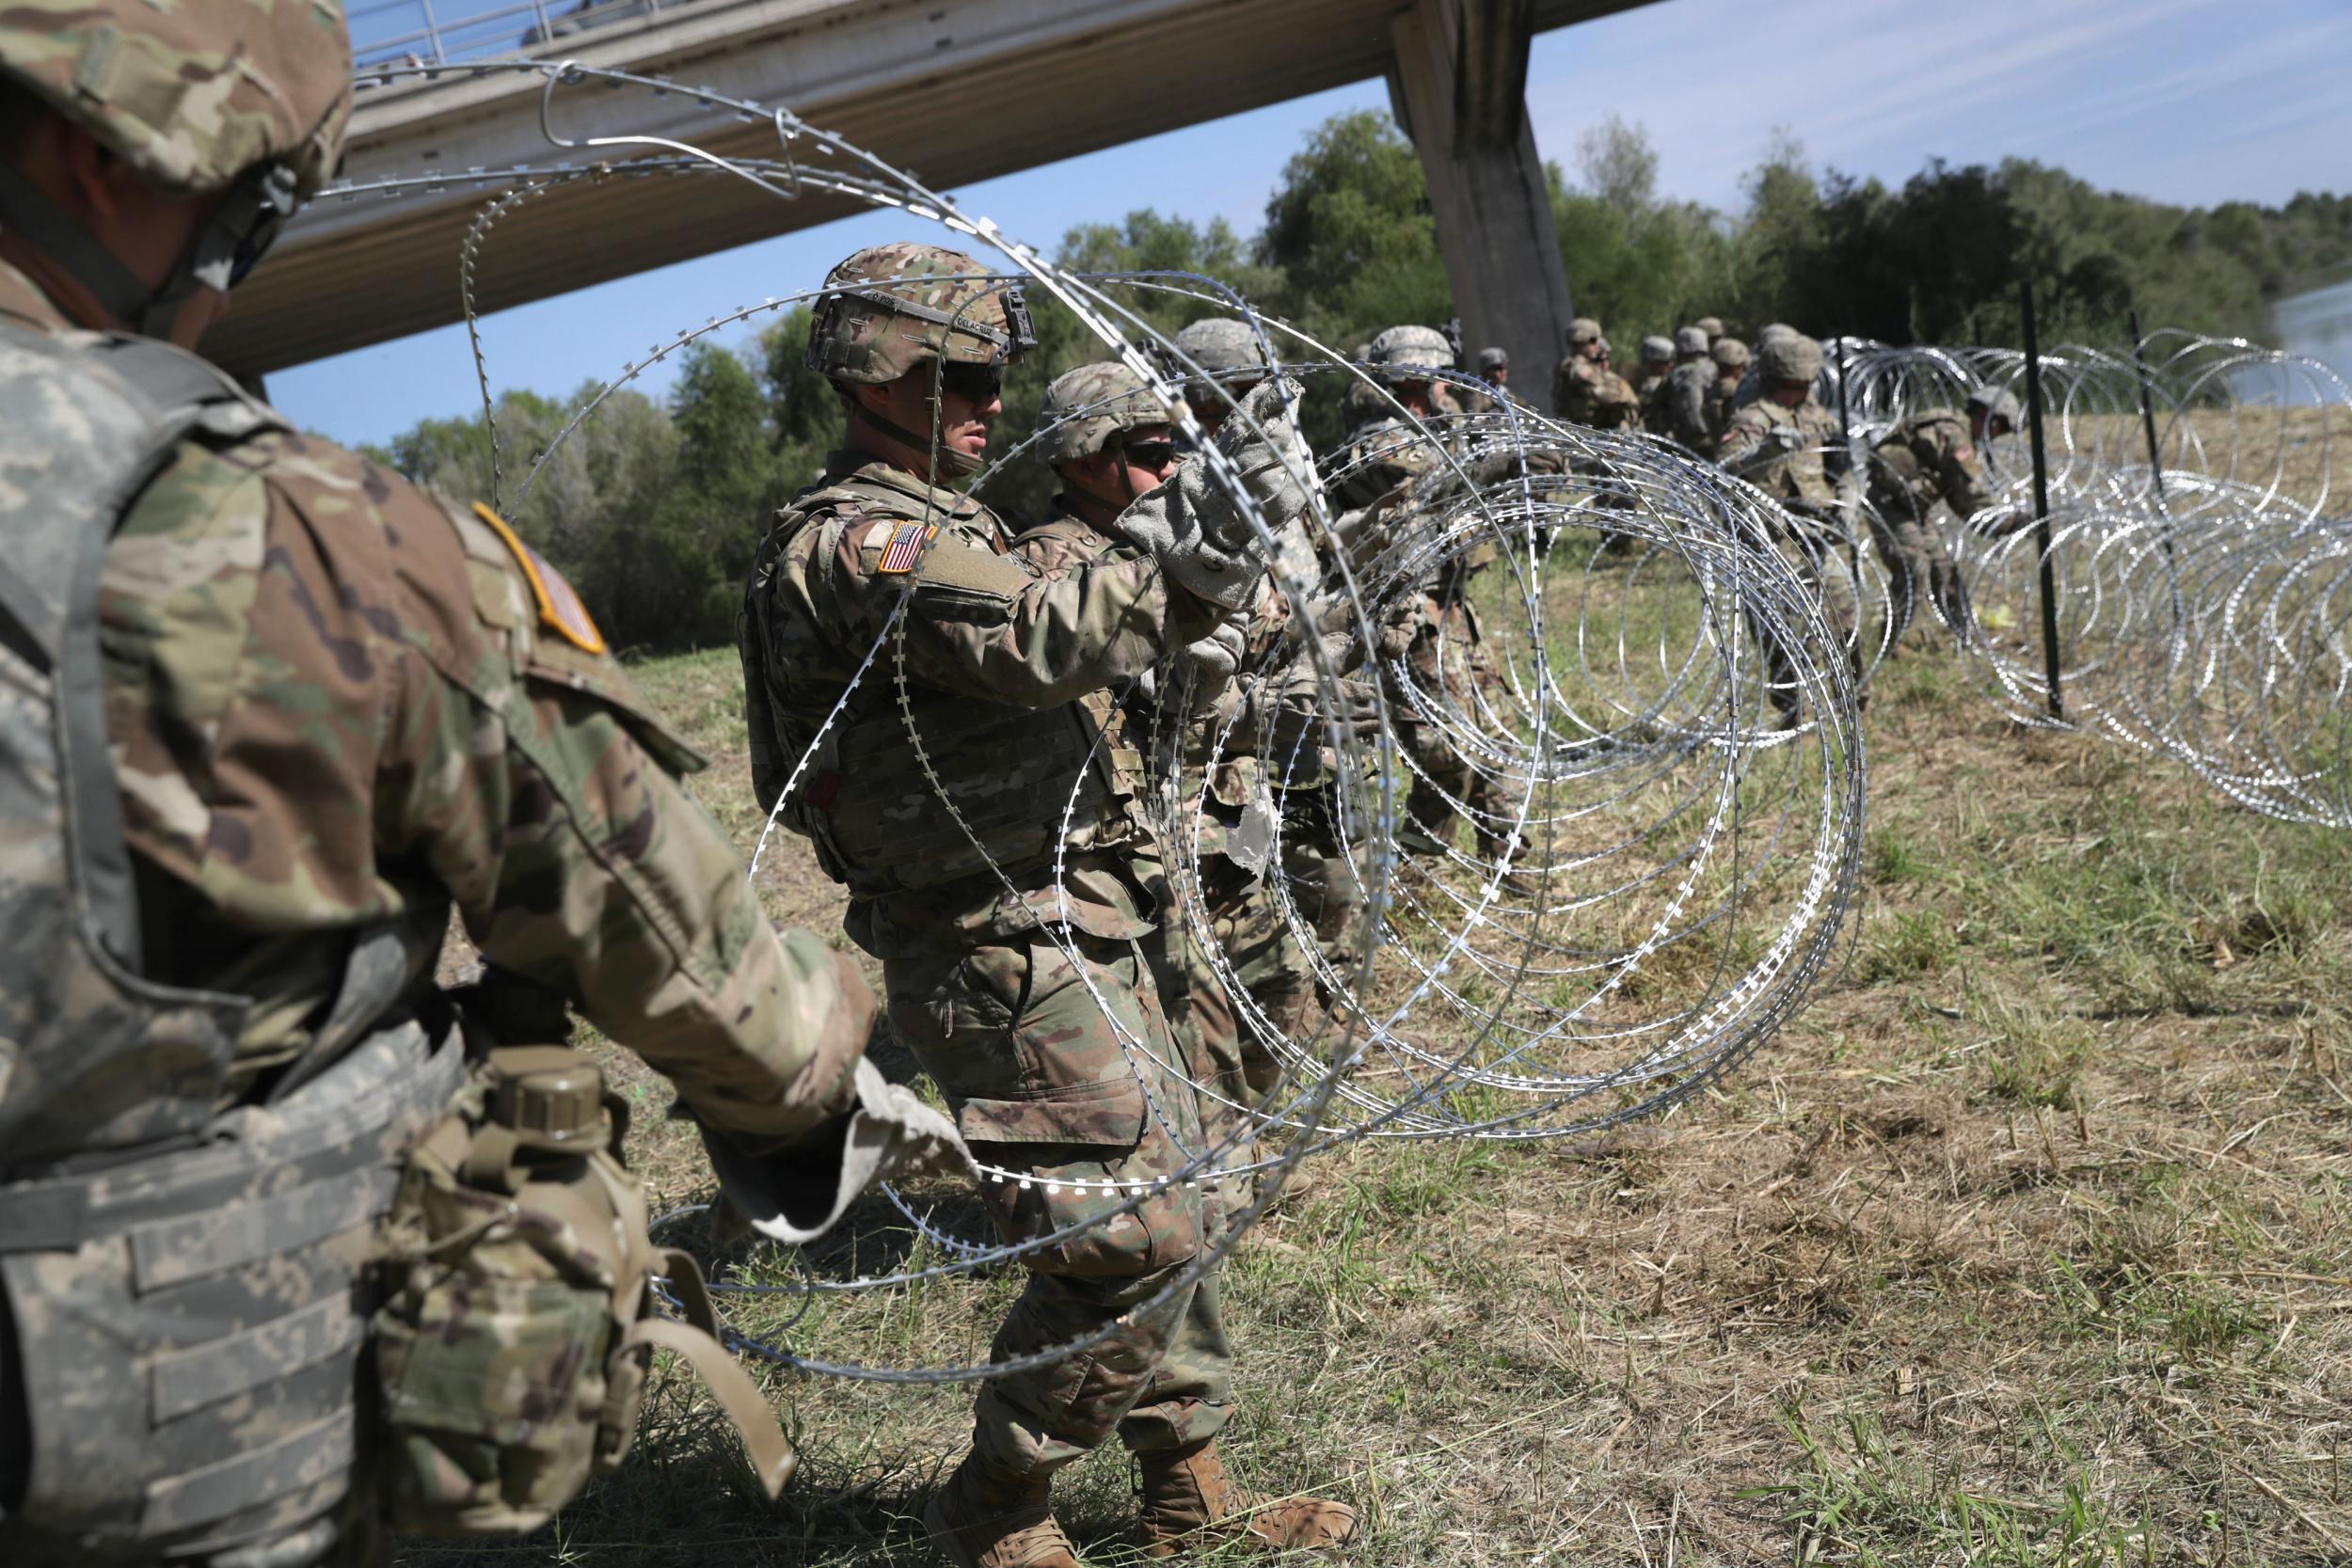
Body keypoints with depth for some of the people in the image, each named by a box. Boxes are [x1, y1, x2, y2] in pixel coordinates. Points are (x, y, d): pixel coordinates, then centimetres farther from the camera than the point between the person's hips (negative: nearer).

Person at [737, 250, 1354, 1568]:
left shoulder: (934, 523, 19)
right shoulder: (859, 543, -16)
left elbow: (1059, 649, 21)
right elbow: (1048, 640, -30)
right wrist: (1215, 522, -31)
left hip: (1076, 931, 11)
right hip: (1012, 952, -11)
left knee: (1158, 1203, 15)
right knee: (1129, 1236, -8)